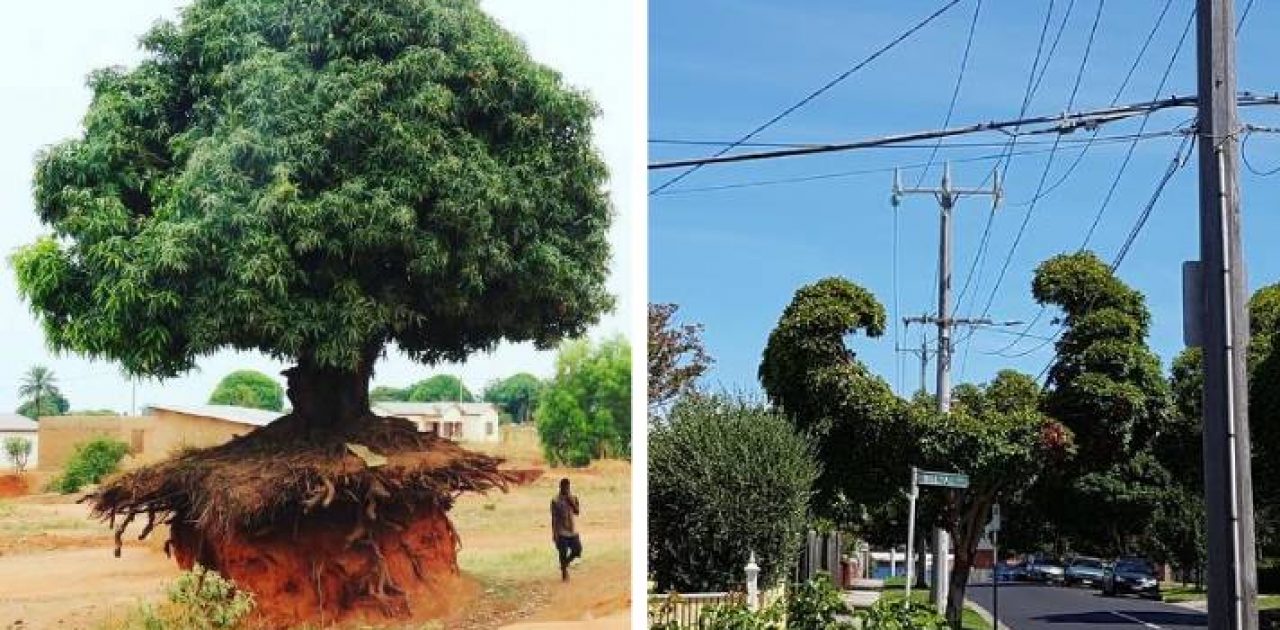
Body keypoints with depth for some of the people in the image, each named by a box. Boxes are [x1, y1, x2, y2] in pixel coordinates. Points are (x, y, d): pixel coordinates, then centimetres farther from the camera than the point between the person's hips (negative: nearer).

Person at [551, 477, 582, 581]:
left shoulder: (573, 498, 3)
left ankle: (566, 563, 29)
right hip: (561, 532, -4)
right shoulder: (555, 500, -10)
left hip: (573, 530, 4)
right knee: (563, 553, 2)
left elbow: (577, 512, -5)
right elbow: (554, 517, -8)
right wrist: (554, 532, -11)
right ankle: (564, 572, 18)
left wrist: (572, 502, -18)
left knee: (577, 550, 3)